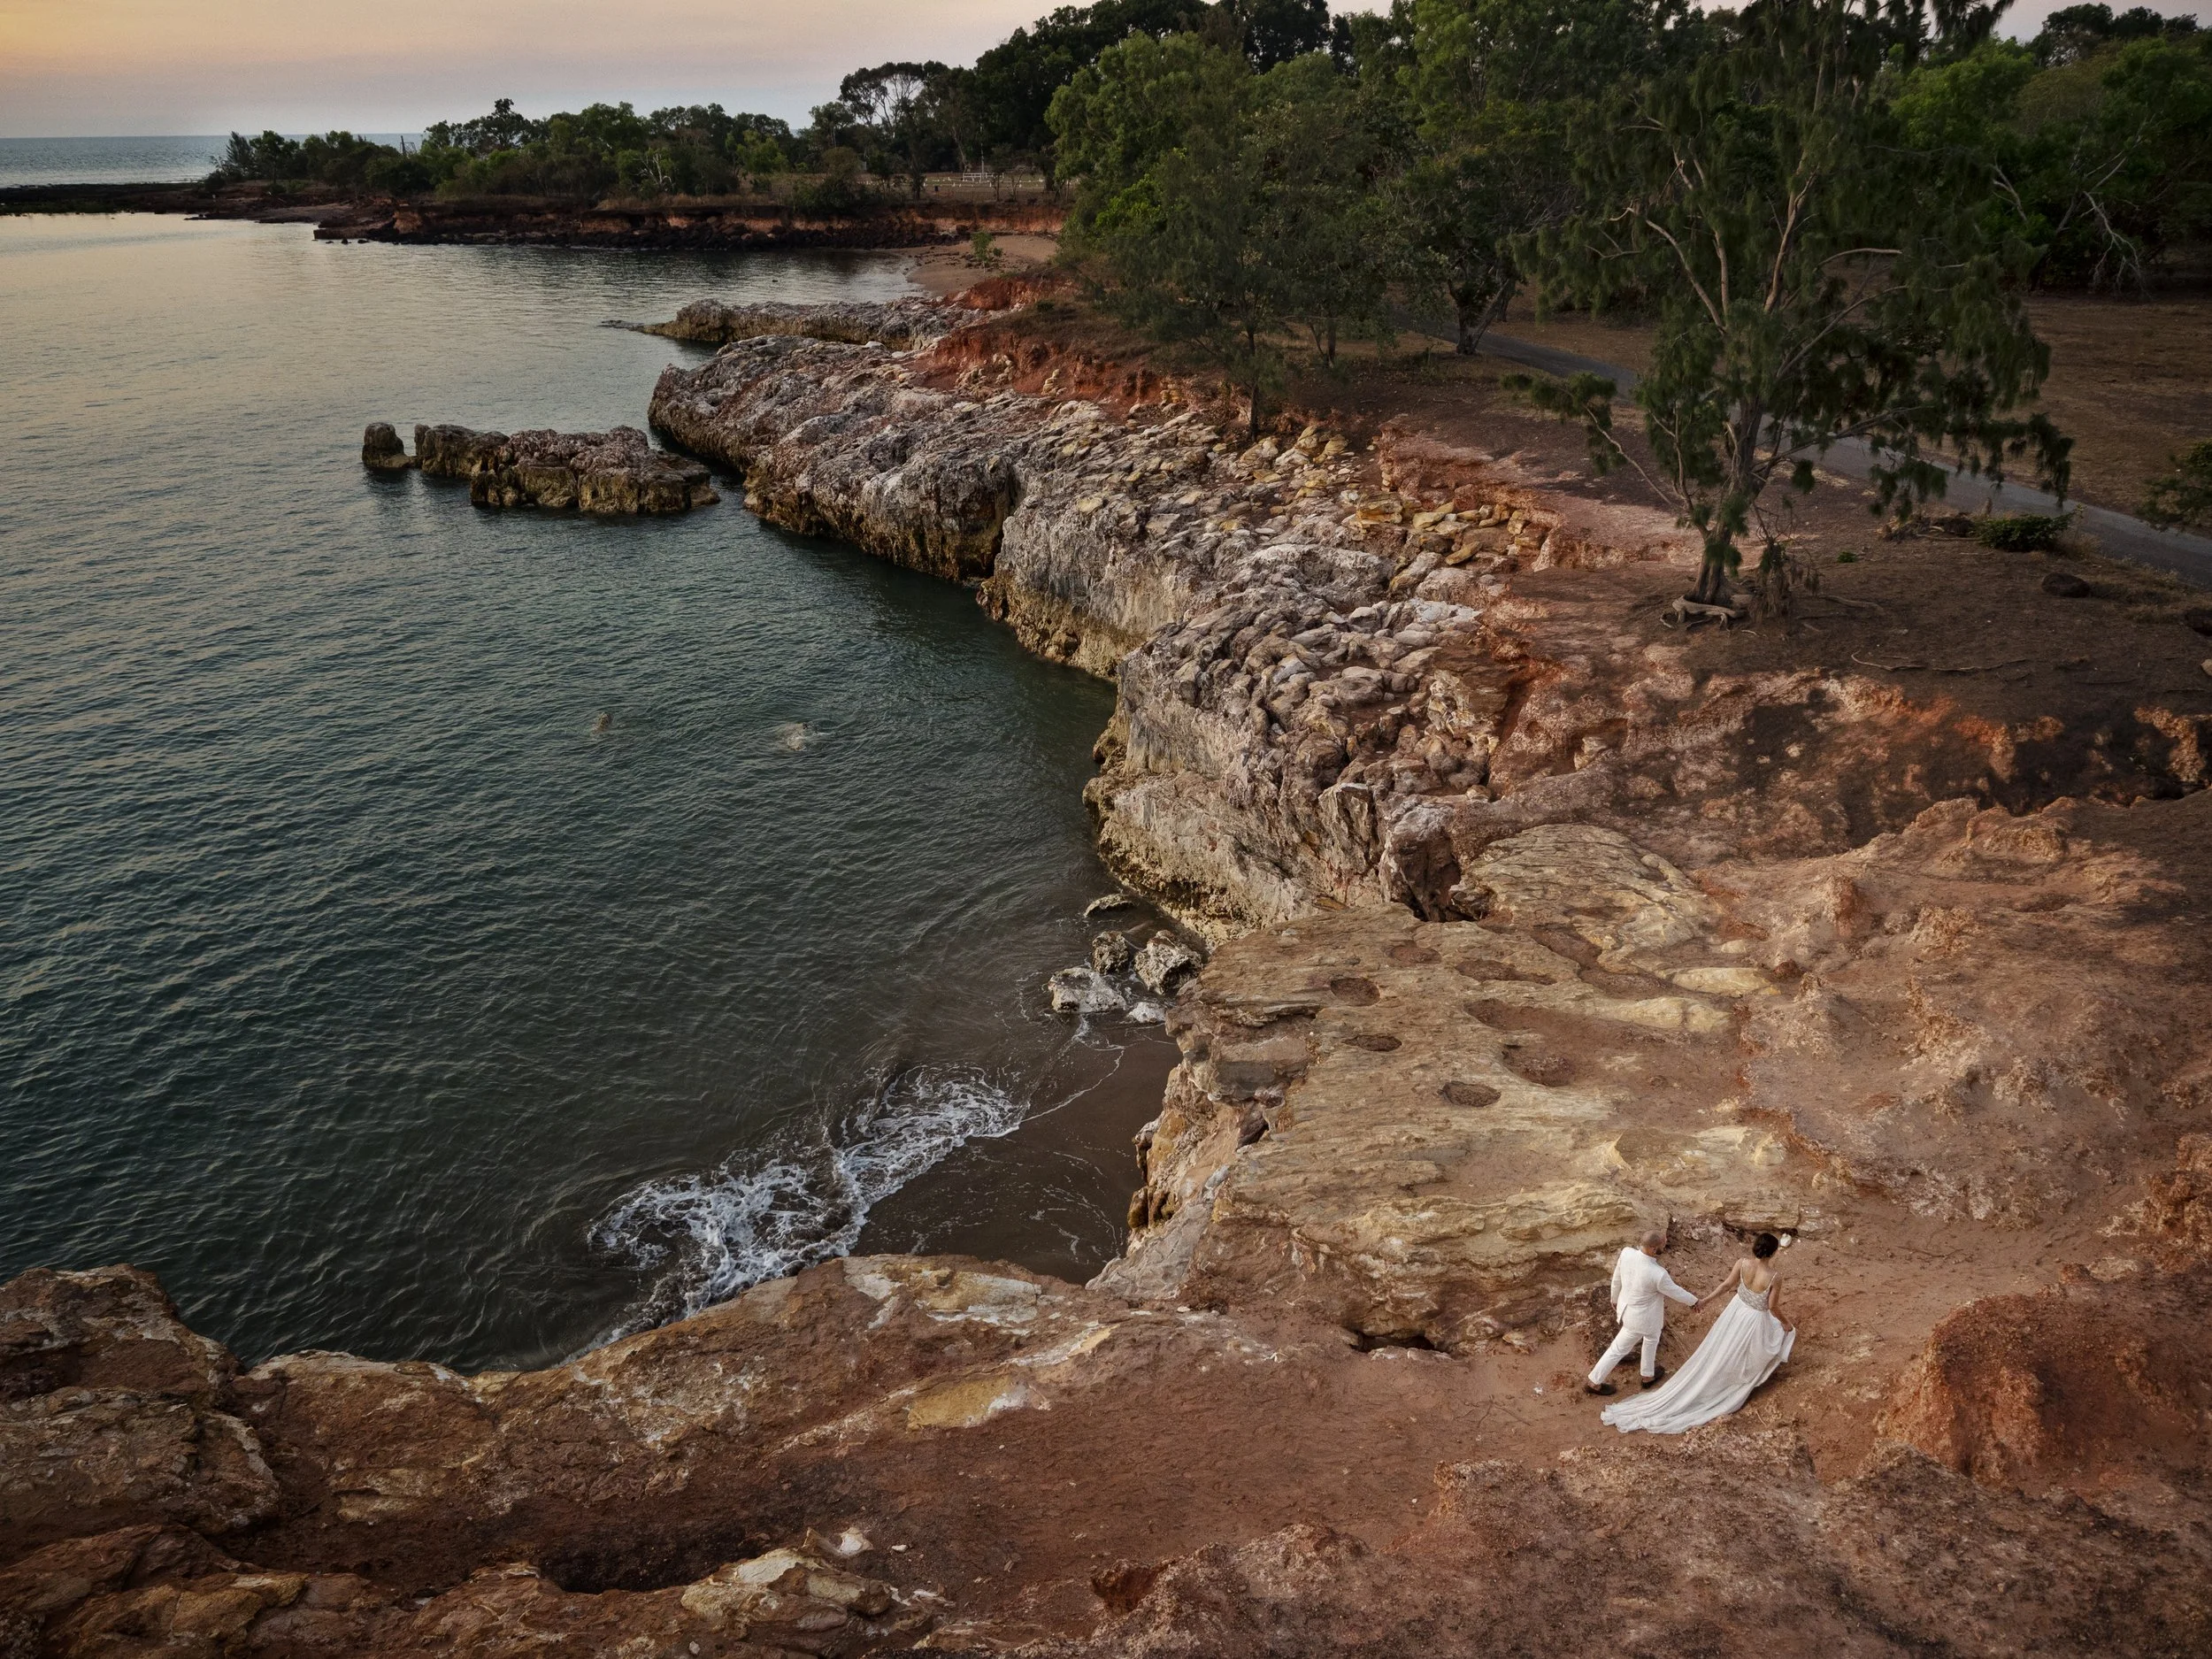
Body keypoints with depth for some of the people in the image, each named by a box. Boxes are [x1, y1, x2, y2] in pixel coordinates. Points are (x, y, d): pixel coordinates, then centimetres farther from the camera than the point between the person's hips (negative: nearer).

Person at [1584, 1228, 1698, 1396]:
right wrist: (1694, 1301, 6)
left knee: (1652, 1337, 34)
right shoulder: (1658, 1275, -40)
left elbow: (1616, 1279, -4)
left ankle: (1649, 1375, 55)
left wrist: (1615, 1298, 17)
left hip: (1626, 1305, 7)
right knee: (1619, 1349, 18)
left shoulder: (1627, 1253, -23)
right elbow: (1675, 1292, -17)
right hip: (1641, 1317, -7)